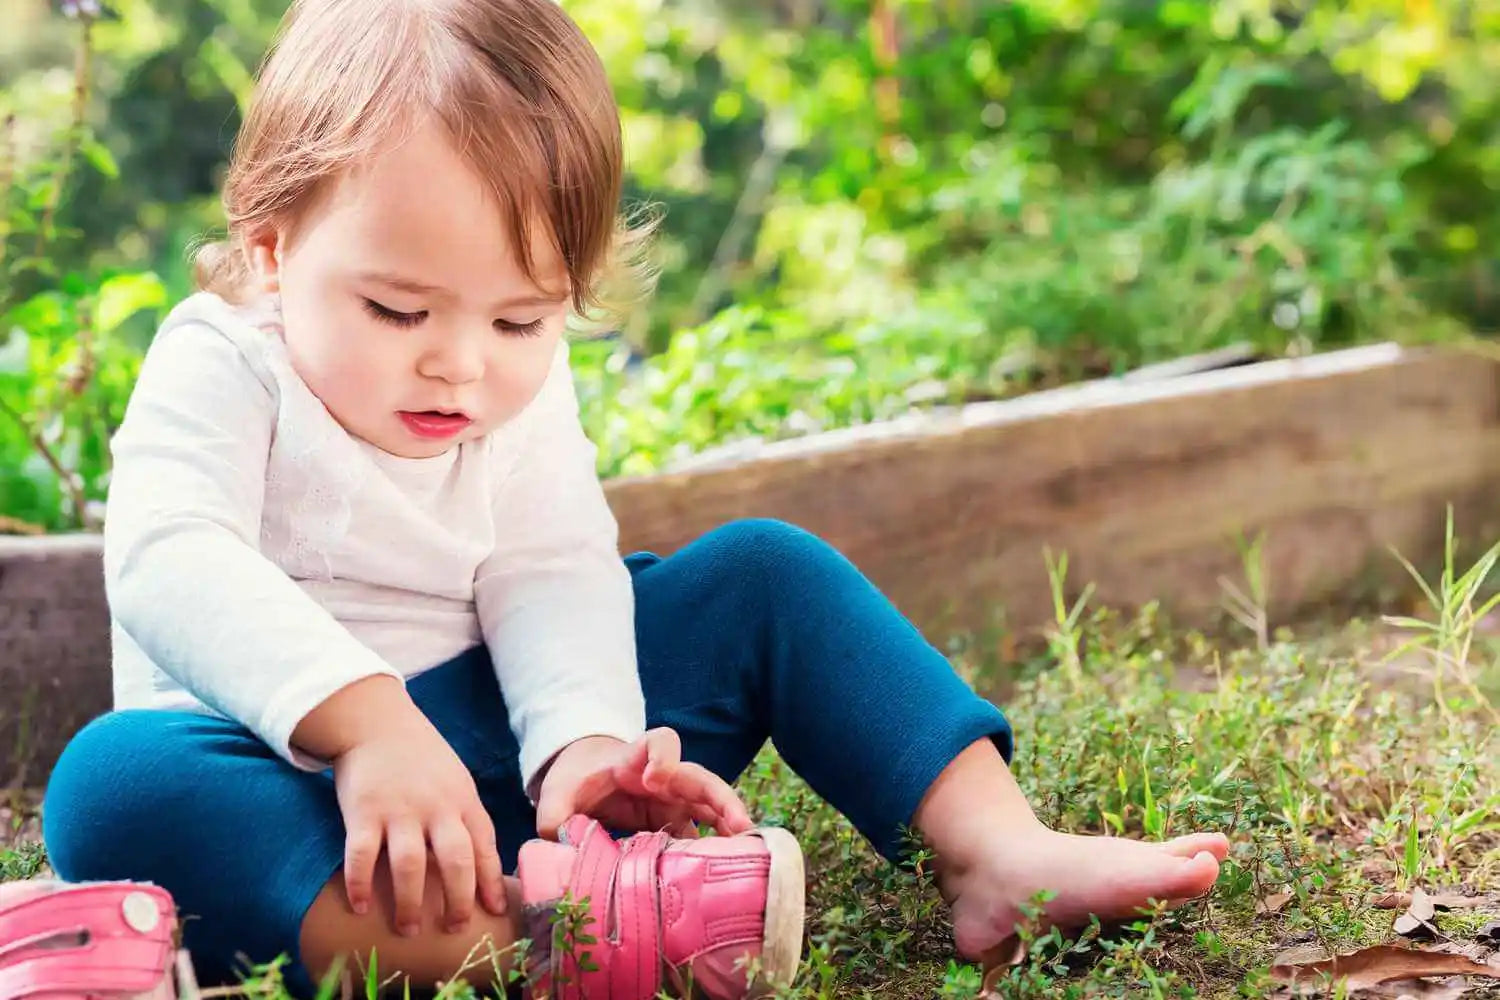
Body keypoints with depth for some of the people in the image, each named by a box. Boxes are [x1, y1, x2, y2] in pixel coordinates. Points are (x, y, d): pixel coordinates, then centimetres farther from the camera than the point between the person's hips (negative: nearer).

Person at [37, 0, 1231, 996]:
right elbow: (171, 557, -28)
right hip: (283, 758, -4)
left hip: (498, 745, 5)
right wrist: (360, 715, -43)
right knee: (115, 781, -39)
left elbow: (551, 576, -7)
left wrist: (583, 737, -29)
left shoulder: (525, 399, 5)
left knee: (766, 573, -4)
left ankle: (1001, 852, -15)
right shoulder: (219, 367, -11)